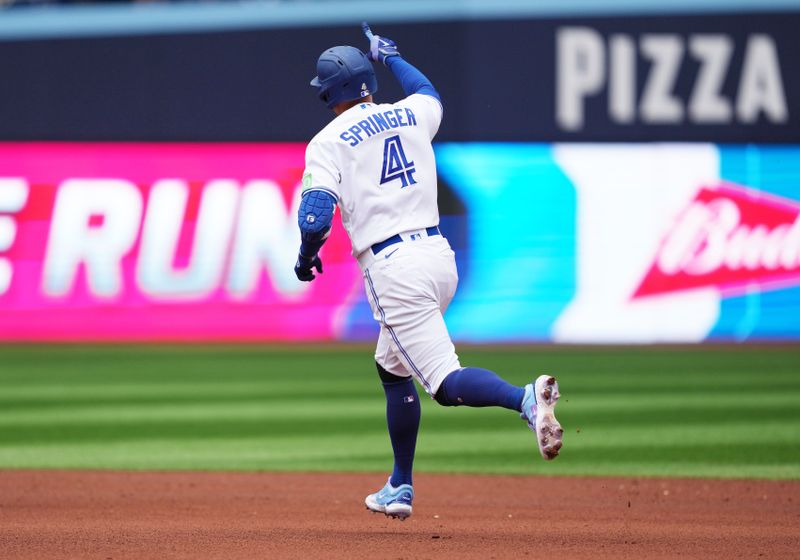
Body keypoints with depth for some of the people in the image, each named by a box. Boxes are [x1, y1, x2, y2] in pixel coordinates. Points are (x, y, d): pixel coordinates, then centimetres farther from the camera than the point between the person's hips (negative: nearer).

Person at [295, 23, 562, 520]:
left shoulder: (328, 143, -5)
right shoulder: (411, 115, 12)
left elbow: (315, 219, -15)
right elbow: (428, 93, 38)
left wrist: (306, 258, 6)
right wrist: (390, 55, 52)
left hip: (392, 270, -7)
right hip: (440, 256, 7)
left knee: (448, 383, -11)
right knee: (393, 368, 26)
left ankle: (526, 399, -40)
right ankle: (401, 488, 30)